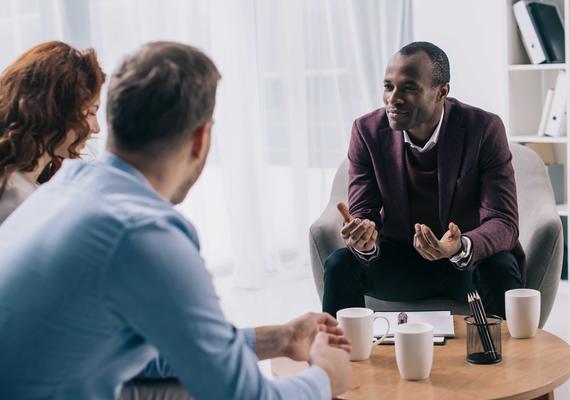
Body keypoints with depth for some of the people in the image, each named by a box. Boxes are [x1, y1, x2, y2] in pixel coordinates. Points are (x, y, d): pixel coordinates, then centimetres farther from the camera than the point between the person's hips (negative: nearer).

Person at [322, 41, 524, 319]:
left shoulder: (484, 129, -17)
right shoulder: (367, 131, -10)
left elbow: (503, 223, -20)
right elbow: (364, 214, -8)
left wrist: (461, 247, -42)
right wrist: (364, 241, -34)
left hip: (469, 260, -1)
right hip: (398, 261, 2)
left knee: (500, 267, -32)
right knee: (340, 265, -24)